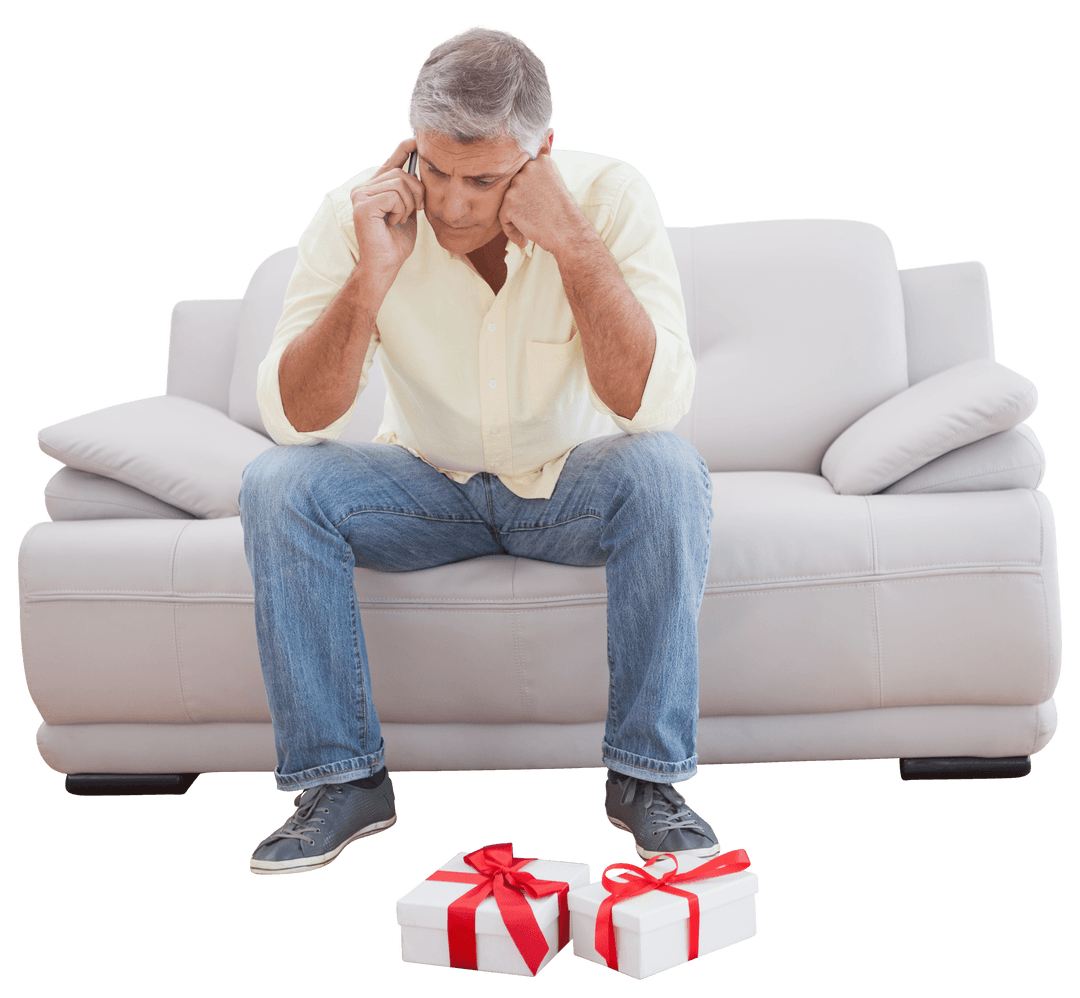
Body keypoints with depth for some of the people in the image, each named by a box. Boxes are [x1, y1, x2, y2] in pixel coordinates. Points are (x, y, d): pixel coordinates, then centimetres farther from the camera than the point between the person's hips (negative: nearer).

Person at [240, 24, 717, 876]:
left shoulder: (610, 197, -20)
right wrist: (371, 278, -34)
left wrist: (575, 245, -37)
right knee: (276, 485, -24)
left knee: (667, 471, -33)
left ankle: (648, 775, -19)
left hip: (574, 486, -1)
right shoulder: (356, 214, -16)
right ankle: (343, 777, -12)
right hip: (431, 487, 2)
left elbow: (655, 404, -29)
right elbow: (294, 419, -21)